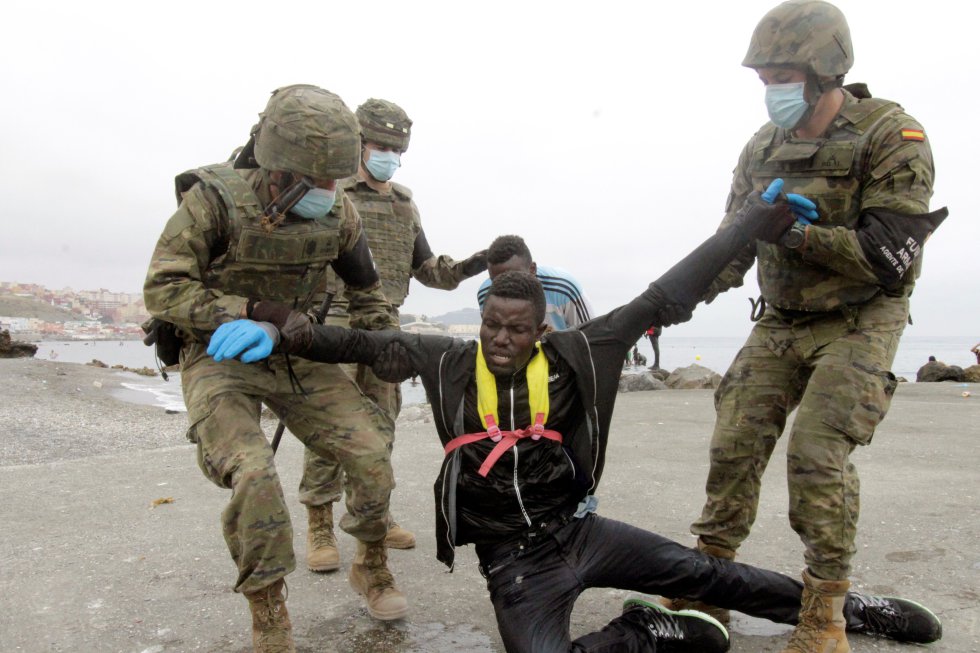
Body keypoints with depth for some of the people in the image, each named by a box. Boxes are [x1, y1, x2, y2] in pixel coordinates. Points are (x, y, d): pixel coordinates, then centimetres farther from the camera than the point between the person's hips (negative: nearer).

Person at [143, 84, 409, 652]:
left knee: (372, 450, -8)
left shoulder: (337, 211, -6)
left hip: (294, 351, 4)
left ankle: (372, 566, 19)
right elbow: (163, 288, -17)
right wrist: (247, 311, -26)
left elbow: (365, 284, 11)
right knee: (253, 476, -25)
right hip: (220, 356, -4)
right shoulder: (214, 200, -19)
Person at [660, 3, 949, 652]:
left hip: (858, 323, -5)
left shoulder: (891, 136, -13)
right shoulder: (764, 147, 5)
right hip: (781, 323, 5)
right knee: (735, 442, 0)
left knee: (817, 450, -17)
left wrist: (802, 234, -29)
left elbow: (888, 254, -19)